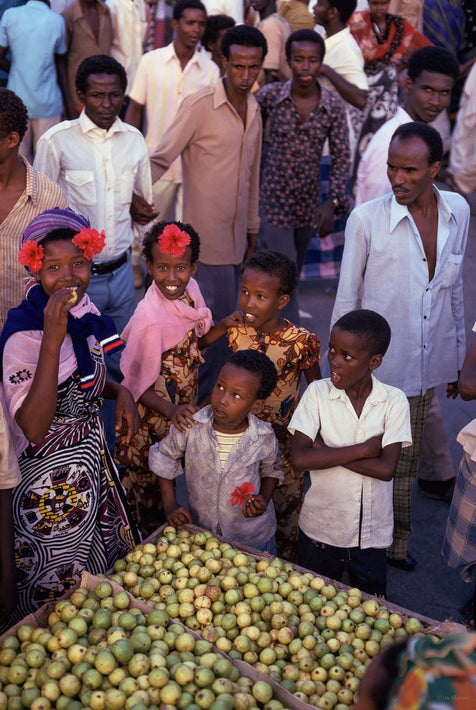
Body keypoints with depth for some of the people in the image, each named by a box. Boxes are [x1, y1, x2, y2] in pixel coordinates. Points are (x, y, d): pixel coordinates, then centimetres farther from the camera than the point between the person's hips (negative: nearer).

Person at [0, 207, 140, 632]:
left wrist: (118, 390, -7)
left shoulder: (84, 309, -3)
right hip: (51, 475, -7)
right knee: (58, 586, 13)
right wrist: (52, 339, -41)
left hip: (95, 456, 8)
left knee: (107, 557, 25)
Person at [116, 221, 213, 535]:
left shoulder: (191, 288, -10)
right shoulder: (150, 318, -32)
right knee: (149, 480, 16)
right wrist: (171, 411, -34)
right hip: (154, 413, -7)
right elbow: (136, 383, -26)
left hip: (183, 407, 7)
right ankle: (149, 534, 40)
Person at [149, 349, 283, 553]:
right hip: (202, 532, 1)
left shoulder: (264, 437, -18)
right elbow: (163, 458, -1)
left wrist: (264, 499, -14)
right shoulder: (190, 426, -21)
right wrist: (170, 506, -4)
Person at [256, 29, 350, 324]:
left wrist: (333, 203, -14)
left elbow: (341, 158, -2)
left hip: (309, 203, 3)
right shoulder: (269, 95, -9)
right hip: (275, 199, -3)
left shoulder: (334, 105, -6)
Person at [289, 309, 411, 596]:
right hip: (319, 528, 0)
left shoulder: (394, 401, -11)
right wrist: (365, 449, -22)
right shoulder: (317, 392, -11)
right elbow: (299, 458, -22)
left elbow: (386, 469, -20)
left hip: (371, 533, 0)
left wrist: (324, 451, -19)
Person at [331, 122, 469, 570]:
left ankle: (396, 543, 41)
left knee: (405, 461, 20)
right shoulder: (366, 218, -14)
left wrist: (457, 357, 14)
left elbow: (455, 288, 10)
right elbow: (346, 298, -7)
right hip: (376, 366, -4)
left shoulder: (457, 211, -1)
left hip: (427, 364, 4)